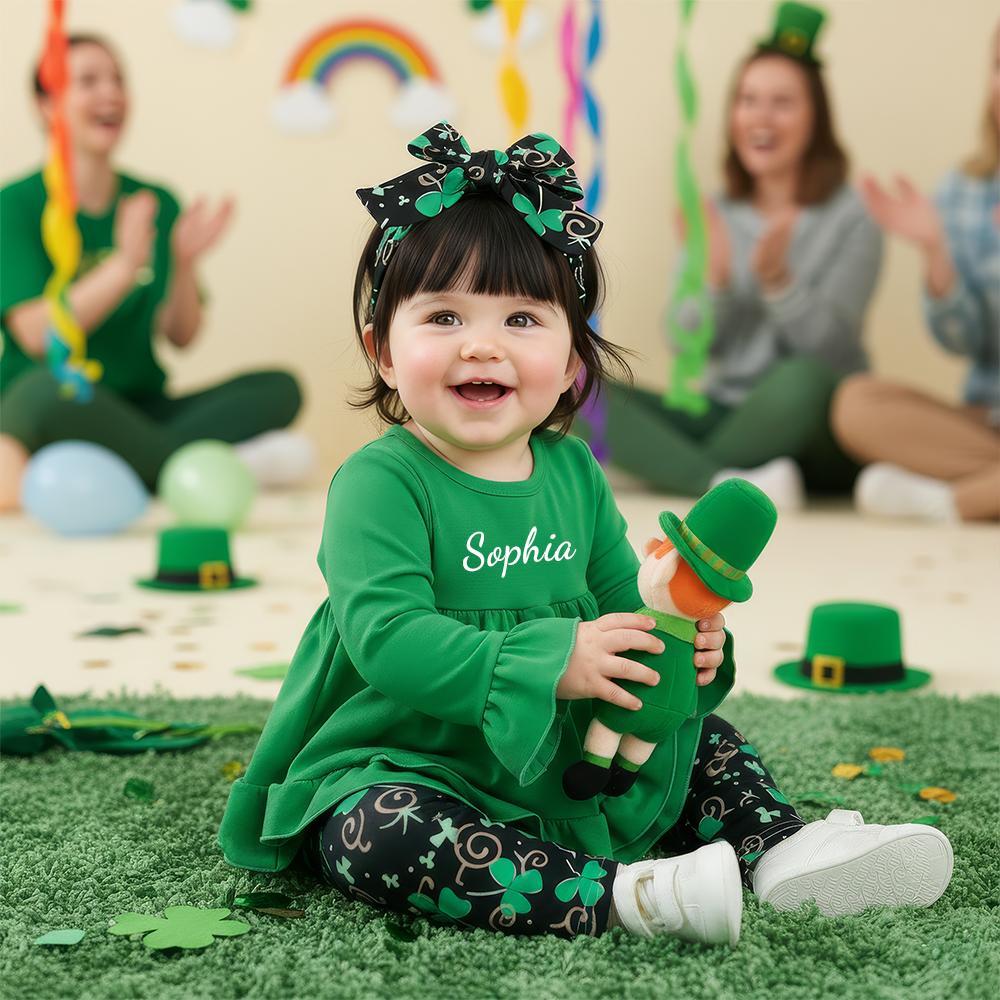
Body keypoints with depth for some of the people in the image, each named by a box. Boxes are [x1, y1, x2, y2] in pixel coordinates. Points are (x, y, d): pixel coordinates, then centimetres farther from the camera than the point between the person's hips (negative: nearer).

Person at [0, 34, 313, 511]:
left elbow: (181, 336, 5)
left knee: (279, 387, -14)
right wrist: (125, 264, -23)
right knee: (46, 388, -39)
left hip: (140, 412, 5)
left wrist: (185, 263, -13)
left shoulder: (157, 203, 12)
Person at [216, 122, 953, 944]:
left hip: (566, 768, 7)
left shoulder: (573, 472, 4)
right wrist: (550, 660, -33)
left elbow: (619, 600, 12)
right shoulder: (380, 481, -17)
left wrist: (685, 641, -12)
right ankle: (627, 896, -39)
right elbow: (385, 634, -28)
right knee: (375, 837, -37)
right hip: (399, 765, -6)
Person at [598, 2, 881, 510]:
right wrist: (712, 279, -19)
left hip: (815, 435, -4)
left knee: (800, 379, -39)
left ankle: (672, 471, -19)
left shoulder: (850, 219, -2)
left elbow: (828, 347, -12)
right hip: (723, 413, 4)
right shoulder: (716, 216, 8)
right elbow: (686, 346, 0)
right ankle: (733, 483, -33)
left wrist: (777, 278, -27)